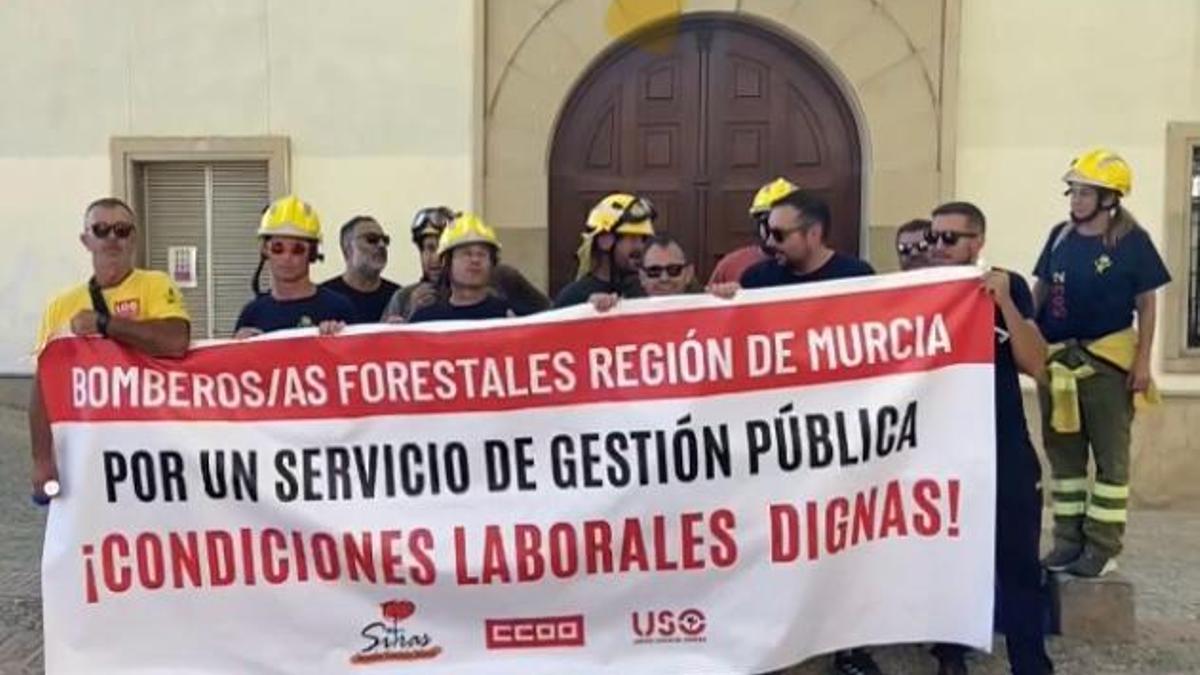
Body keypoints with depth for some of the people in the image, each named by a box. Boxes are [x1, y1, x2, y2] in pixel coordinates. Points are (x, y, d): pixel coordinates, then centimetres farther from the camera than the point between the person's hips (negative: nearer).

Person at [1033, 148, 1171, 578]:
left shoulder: (1131, 241, -6)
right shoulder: (1060, 235, 6)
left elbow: (1146, 305, -4)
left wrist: (1142, 361, -10)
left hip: (1108, 360, -5)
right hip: (1057, 358, 5)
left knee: (1110, 455, 4)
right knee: (1063, 452, 11)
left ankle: (1103, 546, 10)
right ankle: (1068, 540, 21)